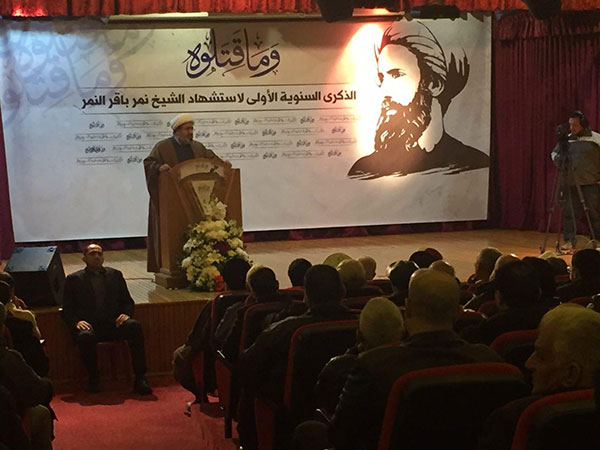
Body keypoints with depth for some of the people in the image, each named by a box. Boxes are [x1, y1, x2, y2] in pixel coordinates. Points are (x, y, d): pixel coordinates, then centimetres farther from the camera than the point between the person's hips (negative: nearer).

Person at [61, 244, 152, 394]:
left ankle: (140, 379, -27)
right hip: (89, 325, -2)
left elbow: (127, 301, 19)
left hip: (113, 324, 2)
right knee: (85, 336, -37)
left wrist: (126, 314, -5)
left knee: (135, 326, -29)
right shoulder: (74, 279, 13)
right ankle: (93, 378, -12)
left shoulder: (115, 275, 20)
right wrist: (77, 322, -14)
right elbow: (67, 309, 8)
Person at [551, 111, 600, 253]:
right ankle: (569, 241, 8)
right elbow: (554, 153, 23)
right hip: (570, 184, 4)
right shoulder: (567, 139, 10)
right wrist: (559, 161, 3)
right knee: (569, 212, 1)